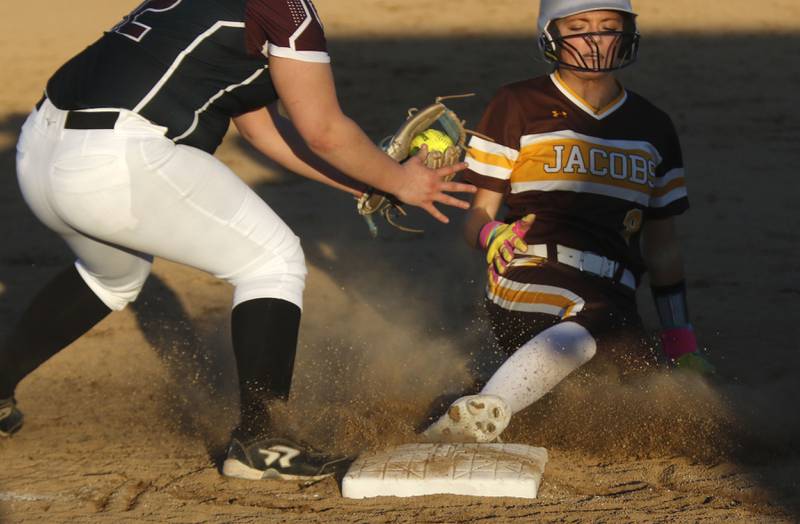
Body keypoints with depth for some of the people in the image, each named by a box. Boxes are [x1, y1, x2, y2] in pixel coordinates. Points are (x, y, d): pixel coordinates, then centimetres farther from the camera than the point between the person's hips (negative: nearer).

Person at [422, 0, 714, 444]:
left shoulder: (652, 128, 26)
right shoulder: (517, 107, 16)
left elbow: (662, 246, 27)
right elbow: (478, 217, 12)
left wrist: (681, 343, 20)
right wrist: (492, 236, -12)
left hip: (612, 294, 6)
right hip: (532, 274, -5)